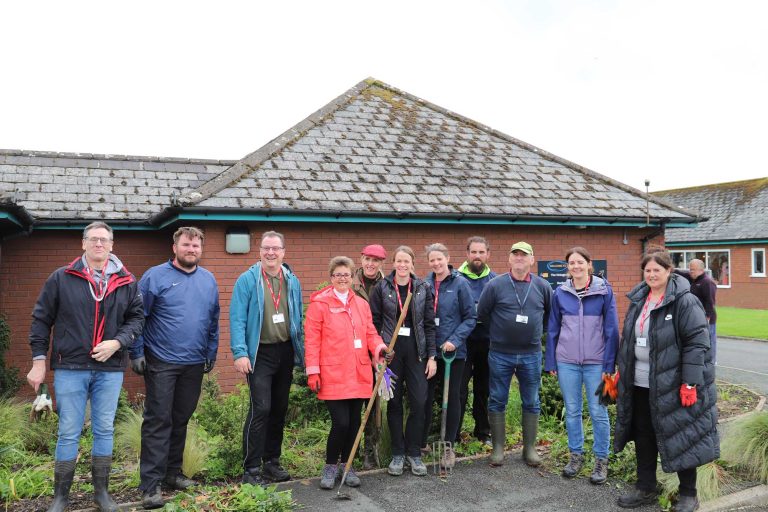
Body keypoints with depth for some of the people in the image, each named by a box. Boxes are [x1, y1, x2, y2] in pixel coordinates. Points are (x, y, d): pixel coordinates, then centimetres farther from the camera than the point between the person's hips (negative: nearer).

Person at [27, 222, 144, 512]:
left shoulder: (127, 282, 5)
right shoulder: (61, 278, 1)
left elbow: (136, 317, 7)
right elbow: (41, 320, 3)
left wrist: (117, 342, -10)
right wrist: (39, 360, -1)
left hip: (110, 369, 2)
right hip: (70, 367, -1)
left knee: (104, 430, 10)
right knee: (68, 432, 5)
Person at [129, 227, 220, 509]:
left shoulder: (208, 280, 9)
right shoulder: (155, 276, -5)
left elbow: (213, 321, 14)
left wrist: (211, 353, 13)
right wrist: (136, 354, -9)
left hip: (194, 364, 5)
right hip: (161, 363, -5)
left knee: (181, 420, 15)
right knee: (158, 421, -3)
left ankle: (173, 472, 29)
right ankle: (150, 485, 3)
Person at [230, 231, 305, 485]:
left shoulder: (292, 281, 8)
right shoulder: (247, 280, -5)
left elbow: (298, 319, 12)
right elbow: (237, 318, -9)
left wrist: (302, 351, 9)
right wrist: (240, 353, -16)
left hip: (286, 351, 5)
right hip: (260, 353, -5)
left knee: (280, 409, 12)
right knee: (260, 409, -10)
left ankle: (272, 462, 26)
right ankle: (251, 469, 1)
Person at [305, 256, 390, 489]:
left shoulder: (361, 304, 12)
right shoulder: (319, 303, -3)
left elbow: (370, 333, 13)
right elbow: (311, 340, -6)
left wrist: (379, 347, -8)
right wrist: (313, 372, -10)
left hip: (358, 374, 5)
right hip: (333, 375, -5)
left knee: (354, 422, 10)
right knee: (341, 423, -9)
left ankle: (346, 465, 29)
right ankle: (330, 466, 14)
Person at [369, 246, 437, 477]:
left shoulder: (423, 288, 3)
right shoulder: (382, 288, 0)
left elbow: (429, 324, 4)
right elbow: (374, 322, 1)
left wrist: (431, 356, 0)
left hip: (415, 350, 1)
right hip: (390, 350, -1)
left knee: (419, 403, 0)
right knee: (394, 402, 6)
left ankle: (414, 453, 16)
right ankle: (397, 453, 19)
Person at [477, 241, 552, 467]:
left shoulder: (542, 286, 1)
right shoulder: (495, 285, -6)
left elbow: (550, 313, 15)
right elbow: (482, 313, 2)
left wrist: (537, 330, 11)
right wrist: (500, 328, 7)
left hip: (531, 354, 2)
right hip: (500, 354, -2)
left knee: (531, 403, 10)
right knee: (497, 402, 5)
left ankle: (530, 448, 23)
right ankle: (498, 448, 17)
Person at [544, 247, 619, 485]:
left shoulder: (604, 290, -2)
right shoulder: (560, 293, 3)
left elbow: (612, 329, -2)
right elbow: (552, 329, 8)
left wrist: (609, 364, -6)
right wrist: (551, 363, 6)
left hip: (595, 362, -2)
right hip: (567, 362, 2)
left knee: (598, 412, 4)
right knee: (572, 411, 11)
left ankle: (601, 460, 18)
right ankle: (576, 455, 26)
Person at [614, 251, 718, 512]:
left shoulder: (685, 302, -13)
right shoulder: (638, 300, 9)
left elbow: (697, 342, -16)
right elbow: (628, 339, 17)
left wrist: (690, 383, -20)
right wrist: (622, 372, 15)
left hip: (672, 384, -7)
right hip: (640, 383, 7)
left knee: (681, 437, 5)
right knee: (643, 436, 14)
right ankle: (645, 489, 28)